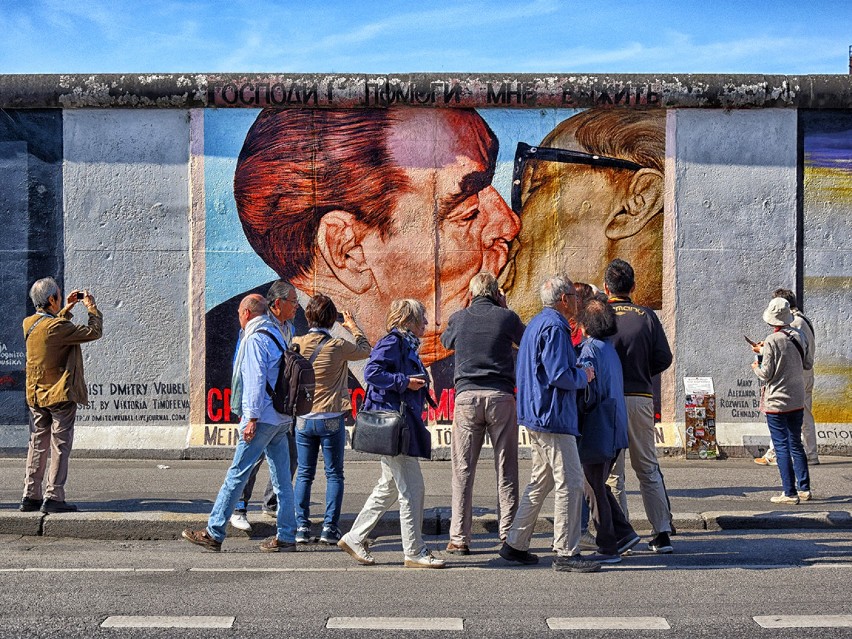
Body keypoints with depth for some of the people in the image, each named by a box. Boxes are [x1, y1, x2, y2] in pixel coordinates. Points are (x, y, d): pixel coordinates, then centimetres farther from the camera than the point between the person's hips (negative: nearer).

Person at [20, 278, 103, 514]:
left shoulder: (29, 324, 4)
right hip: (60, 395, -8)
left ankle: (31, 496, 15)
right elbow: (94, 332, -15)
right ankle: (53, 497, -2)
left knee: (37, 445, 13)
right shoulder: (57, 327, -20)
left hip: (36, 396, 8)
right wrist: (91, 307, -2)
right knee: (60, 446, -1)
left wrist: (66, 310, 22)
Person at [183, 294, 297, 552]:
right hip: (282, 418, 9)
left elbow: (256, 381, -17)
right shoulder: (276, 335, 17)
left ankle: (214, 533, 0)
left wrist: (252, 418, -17)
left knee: (236, 475, -4)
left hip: (262, 417, -9)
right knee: (282, 479, 7)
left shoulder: (254, 340, -10)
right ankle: (286, 536, 9)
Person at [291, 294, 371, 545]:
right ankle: (330, 527, 3)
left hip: (304, 419, 2)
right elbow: (365, 350, 10)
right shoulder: (338, 346, -9)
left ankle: (302, 526, 7)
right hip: (332, 419, -2)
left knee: (304, 474, 11)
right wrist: (354, 327, 23)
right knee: (334, 474, 7)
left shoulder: (297, 344, -4)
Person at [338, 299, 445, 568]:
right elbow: (372, 372, -21)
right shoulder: (392, 342, -10)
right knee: (412, 490, -6)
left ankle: (354, 538, 23)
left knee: (389, 487, 16)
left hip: (403, 423, 11)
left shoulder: (406, 345, 20)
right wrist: (404, 382, -18)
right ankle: (414, 552, 1)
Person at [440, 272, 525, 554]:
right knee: (506, 469, 6)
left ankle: (459, 538, 1)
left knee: (463, 469, 3)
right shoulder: (507, 317, 1)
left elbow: (446, 341, 26)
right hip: (501, 396, -1)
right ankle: (509, 535, 6)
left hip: (467, 396, 1)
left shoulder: (458, 318, 5)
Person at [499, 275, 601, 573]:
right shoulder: (554, 327, -15)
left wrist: (577, 373, 19)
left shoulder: (537, 323, 18)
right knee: (570, 484, -7)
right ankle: (566, 553, -4)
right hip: (552, 417, -11)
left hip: (538, 415, 11)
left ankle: (515, 544, 21)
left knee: (541, 482, 17)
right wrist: (585, 376, -4)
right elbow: (560, 375, -21)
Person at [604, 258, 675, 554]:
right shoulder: (647, 316, 3)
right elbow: (664, 358, 1)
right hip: (641, 398, 3)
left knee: (611, 470, 4)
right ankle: (662, 533, 10)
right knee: (648, 467, 11)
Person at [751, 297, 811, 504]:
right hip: (797, 401, 6)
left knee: (781, 447, -1)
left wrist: (756, 367, 6)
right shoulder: (797, 336, 2)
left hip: (776, 402, -6)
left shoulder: (772, 341, -17)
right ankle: (804, 489, 19)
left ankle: (790, 493, 0)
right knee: (796, 444, 16)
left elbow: (766, 374, -16)